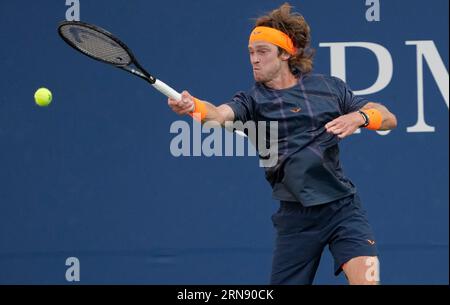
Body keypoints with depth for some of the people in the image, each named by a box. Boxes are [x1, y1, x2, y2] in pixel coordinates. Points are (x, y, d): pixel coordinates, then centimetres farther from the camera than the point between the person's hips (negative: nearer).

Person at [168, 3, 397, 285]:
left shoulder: (330, 87, 6)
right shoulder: (253, 100, 2)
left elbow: (388, 118, 8)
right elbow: (220, 114, -20)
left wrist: (359, 117, -14)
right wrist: (194, 106, -43)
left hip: (342, 206, 0)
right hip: (296, 217, 0)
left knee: (365, 280, -18)